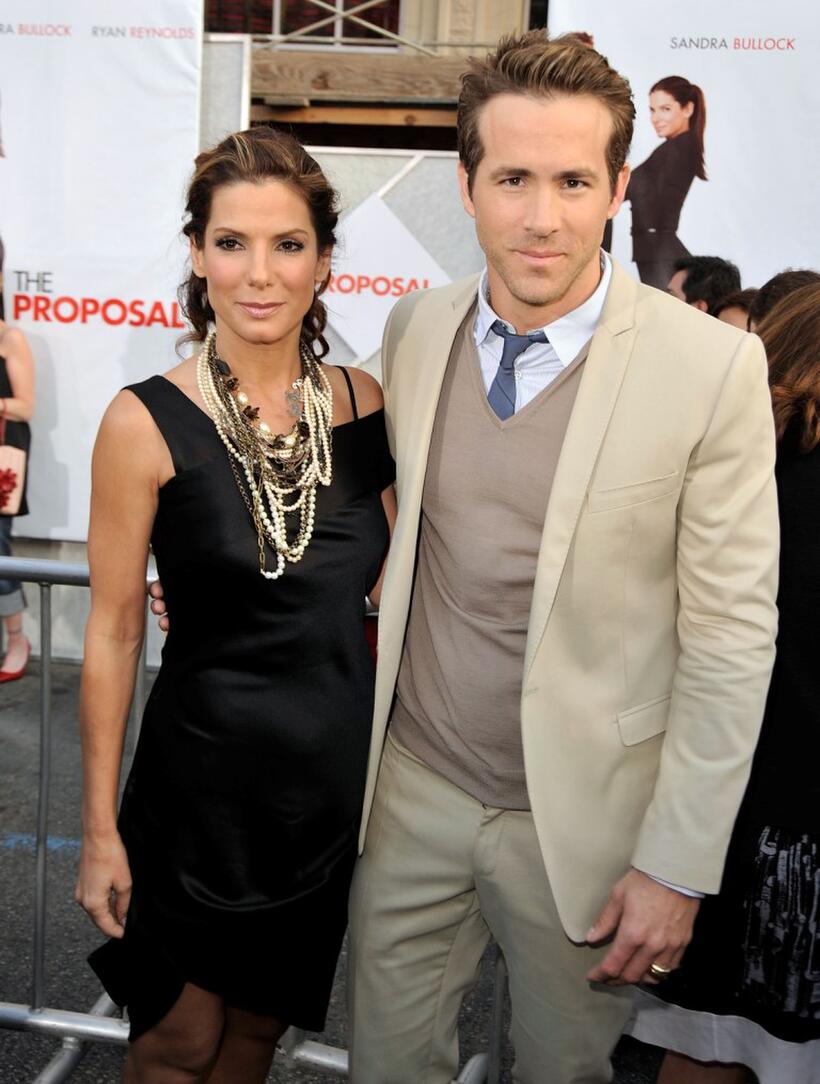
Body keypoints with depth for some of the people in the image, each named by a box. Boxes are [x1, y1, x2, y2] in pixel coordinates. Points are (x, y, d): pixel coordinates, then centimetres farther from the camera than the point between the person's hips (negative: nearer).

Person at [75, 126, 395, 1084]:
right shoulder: (147, 423, -14)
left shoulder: (365, 405, -3)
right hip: (203, 778, -3)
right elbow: (113, 631, -10)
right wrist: (99, 828, -7)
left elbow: (391, 589, 6)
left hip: (340, 777, 4)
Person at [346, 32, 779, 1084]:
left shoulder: (713, 366, -15)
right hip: (413, 790, 3)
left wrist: (678, 866, -10)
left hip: (582, 818, -3)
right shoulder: (413, 328, -1)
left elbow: (733, 636, -12)